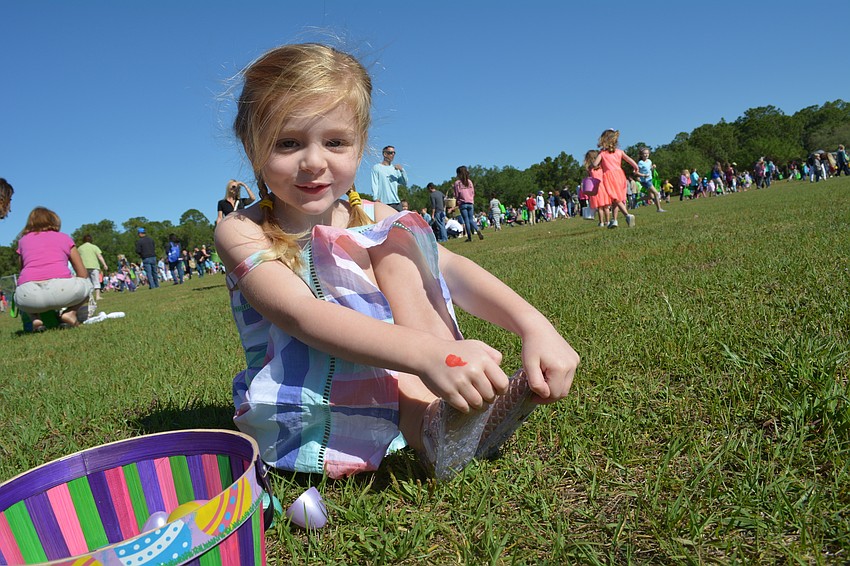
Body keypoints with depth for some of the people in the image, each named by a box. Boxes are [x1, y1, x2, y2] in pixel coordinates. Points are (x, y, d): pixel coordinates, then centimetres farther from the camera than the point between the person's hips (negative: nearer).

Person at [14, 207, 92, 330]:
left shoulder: (23, 240, 26)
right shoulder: (64, 237, 23)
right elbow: (83, 274, 22)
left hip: (28, 295, 2)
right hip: (61, 288, -2)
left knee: (18, 295, 38)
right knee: (87, 283, 30)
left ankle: (35, 318, 9)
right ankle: (70, 312, 4)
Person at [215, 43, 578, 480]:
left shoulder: (373, 218, 2)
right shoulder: (241, 232, -11)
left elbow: (449, 268, -14)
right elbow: (300, 314, -30)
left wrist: (534, 326, -33)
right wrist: (427, 352, -46)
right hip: (305, 413, -3)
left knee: (395, 239, -14)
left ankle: (441, 420, -25)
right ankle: (427, 426, -27)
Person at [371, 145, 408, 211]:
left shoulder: (395, 168, 19)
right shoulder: (377, 167, 5)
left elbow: (405, 183, 13)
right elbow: (374, 184, -3)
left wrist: (402, 170, -1)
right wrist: (376, 198, -16)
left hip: (396, 201, 5)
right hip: (383, 202, -5)